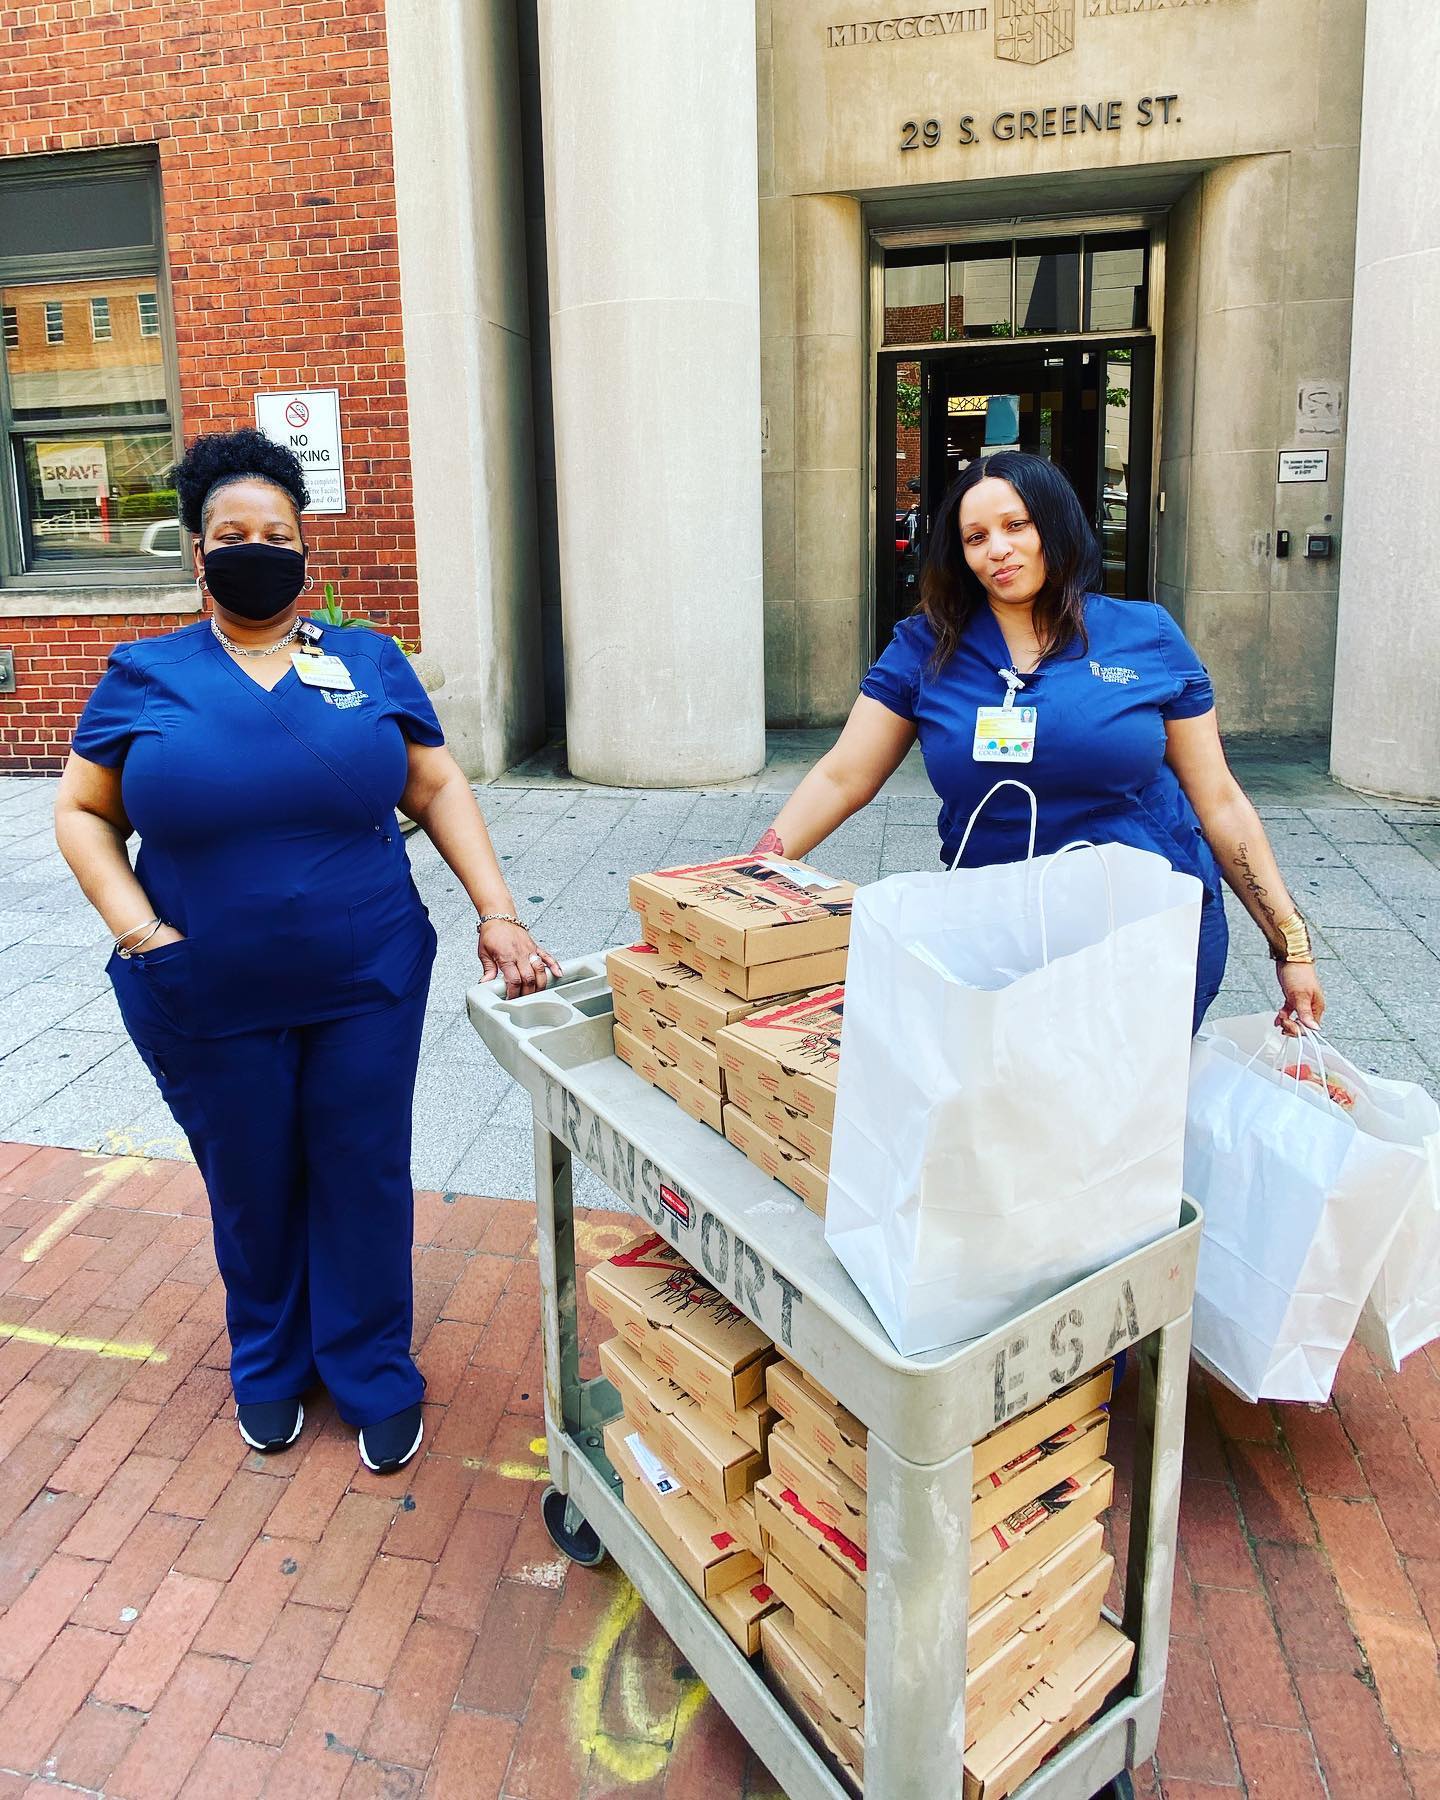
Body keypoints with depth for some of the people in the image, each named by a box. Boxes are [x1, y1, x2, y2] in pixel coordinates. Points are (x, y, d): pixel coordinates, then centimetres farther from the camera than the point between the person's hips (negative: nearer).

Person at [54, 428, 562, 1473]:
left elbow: (439, 788, 3)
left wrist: (498, 913, -8)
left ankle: (375, 1376, 32)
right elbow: (82, 812, 6)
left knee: (364, 1180, 11)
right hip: (209, 1003, 0)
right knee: (251, 1191, 16)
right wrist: (135, 927, -9)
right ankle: (270, 1367, 41)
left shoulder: (369, 663, 3)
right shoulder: (145, 676, 1)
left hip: (367, 989, 0)